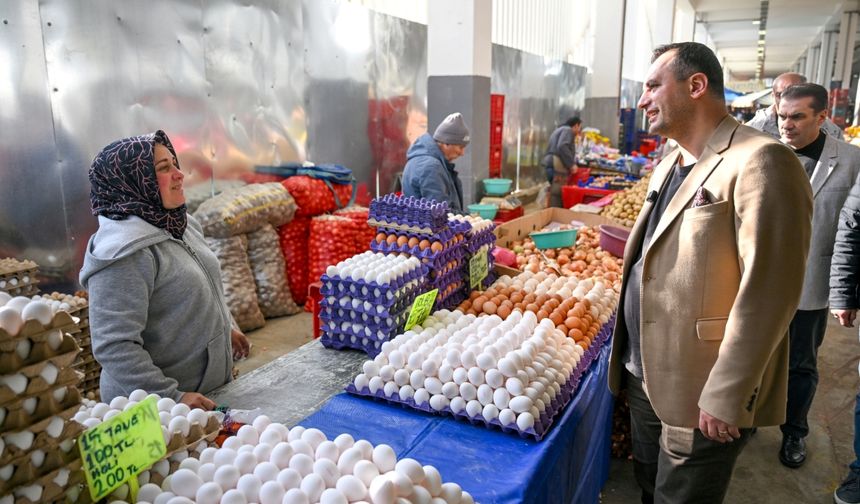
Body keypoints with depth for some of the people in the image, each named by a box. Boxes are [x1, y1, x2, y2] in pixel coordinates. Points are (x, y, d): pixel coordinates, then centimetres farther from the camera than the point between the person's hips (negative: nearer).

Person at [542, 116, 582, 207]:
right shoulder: (568, 130, -2)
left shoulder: (560, 130, 30)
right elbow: (562, 147, -19)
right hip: (557, 165, -10)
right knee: (558, 192, -13)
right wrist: (571, 164, -16)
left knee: (555, 192, 10)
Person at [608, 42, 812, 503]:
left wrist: (726, 400, -21)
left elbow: (767, 295, -23)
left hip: (700, 399, -8)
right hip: (644, 377, 8)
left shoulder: (760, 163, -19)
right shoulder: (669, 164, 10)